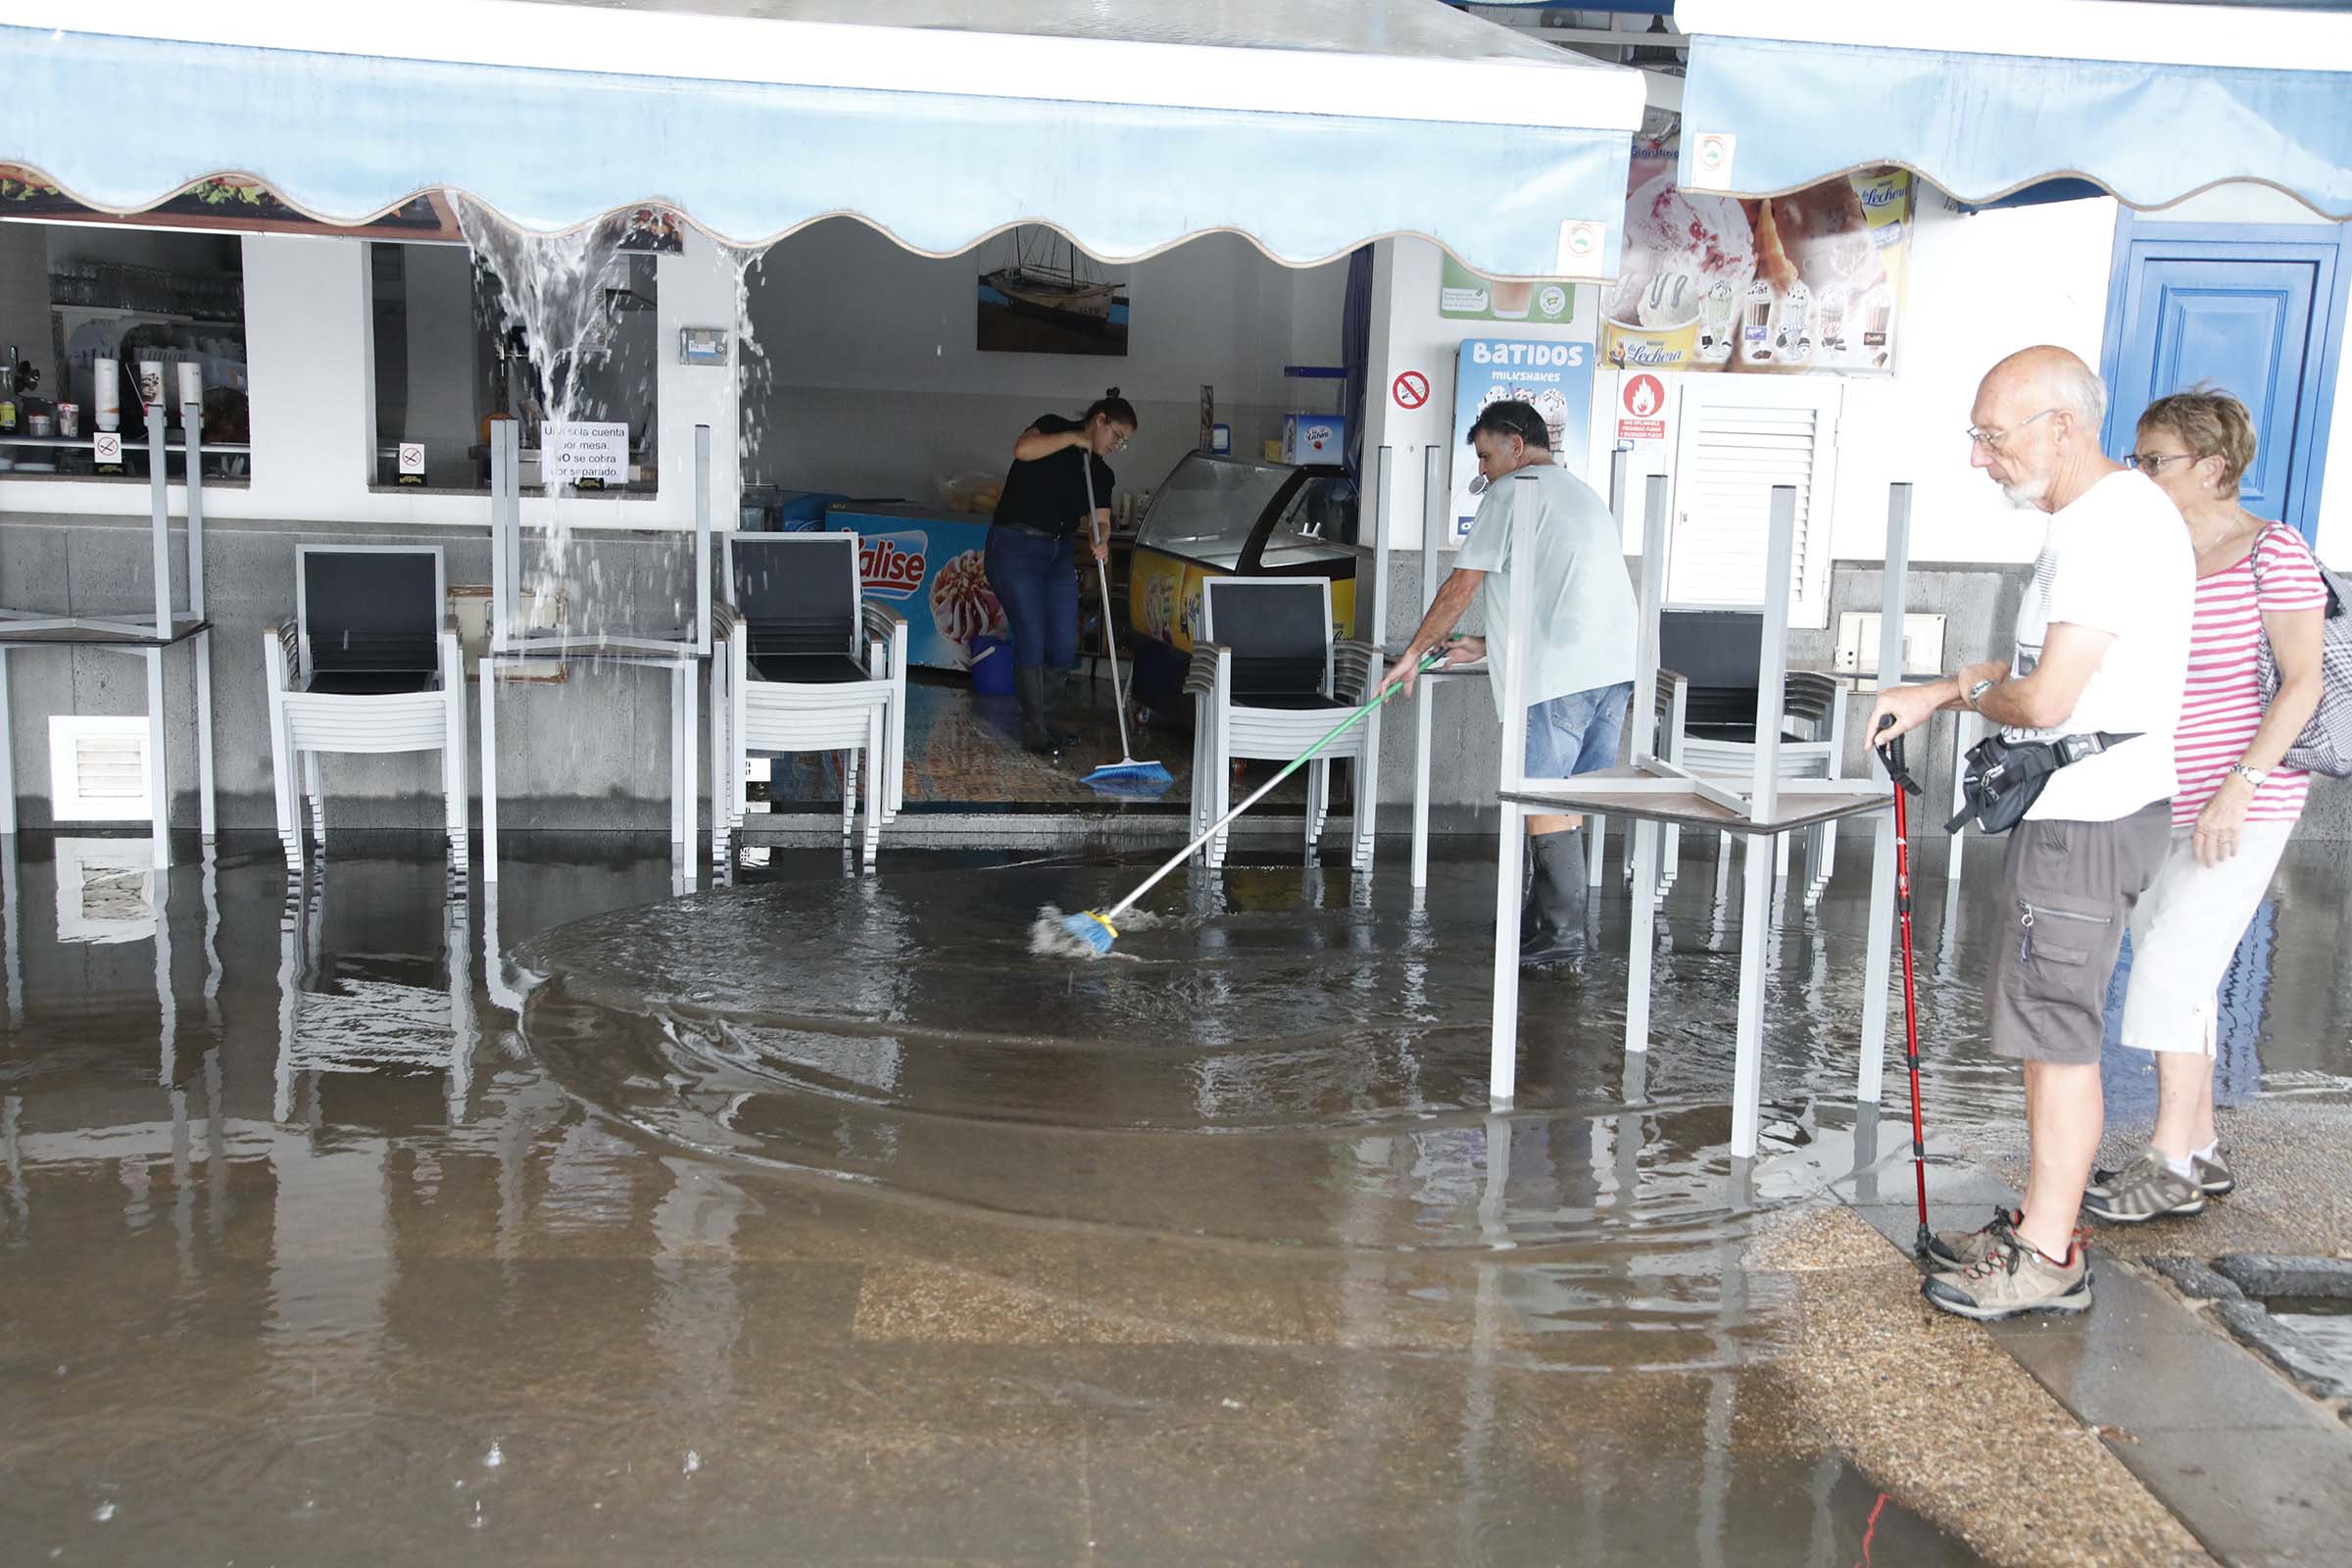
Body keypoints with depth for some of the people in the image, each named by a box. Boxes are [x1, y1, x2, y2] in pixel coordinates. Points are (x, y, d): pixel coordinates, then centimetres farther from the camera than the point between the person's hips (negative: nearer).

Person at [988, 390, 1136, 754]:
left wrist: (1100, 541, -21)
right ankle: (1034, 728, 3)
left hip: (1058, 555, 7)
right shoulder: (1055, 428, -3)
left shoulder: (1102, 473, 13)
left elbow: (1099, 520, 1)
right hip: (1015, 548, -7)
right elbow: (1022, 450, -24)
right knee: (1031, 639, -7)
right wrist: (1074, 438, -15)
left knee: (1064, 651, 1)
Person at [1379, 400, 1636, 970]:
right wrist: (1488, 646, 27)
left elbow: (1462, 584, 0)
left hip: (1560, 672, -9)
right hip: (1613, 666, 9)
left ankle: (1563, 933, -4)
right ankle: (1546, 919, 16)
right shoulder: (1582, 494, 29)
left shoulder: (1516, 490, 0)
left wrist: (1413, 655, 8)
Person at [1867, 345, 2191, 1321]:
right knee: (2045, 1027, 17)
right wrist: (1934, 696, 14)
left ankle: (2047, 1259, 7)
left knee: (2055, 1033, -3)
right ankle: (2042, 1222, 28)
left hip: (2088, 820, -11)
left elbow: (2045, 699, -25)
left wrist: (1976, 692, -4)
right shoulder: (2097, 516, 14)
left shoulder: (2114, 526, -20)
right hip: (2074, 810, 11)